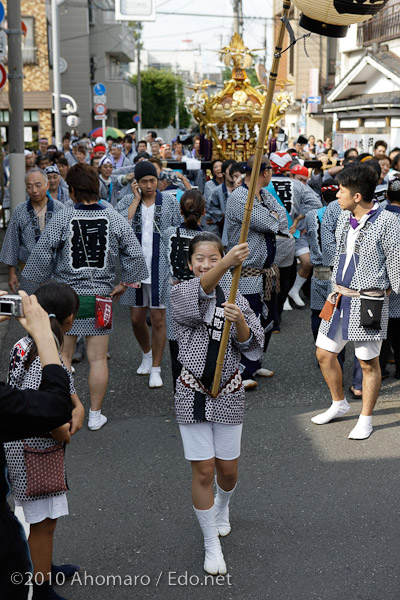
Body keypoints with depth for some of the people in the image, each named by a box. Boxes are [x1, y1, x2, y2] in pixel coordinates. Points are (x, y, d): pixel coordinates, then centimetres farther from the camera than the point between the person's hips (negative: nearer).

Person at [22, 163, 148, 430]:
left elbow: (41, 255, -6)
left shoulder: (62, 219, -10)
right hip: (100, 296, 1)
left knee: (63, 356, 9)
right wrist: (124, 284, 10)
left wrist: (43, 285, 8)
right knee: (98, 358, 8)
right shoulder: (114, 218, -4)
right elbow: (135, 254, -2)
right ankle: (95, 415, 16)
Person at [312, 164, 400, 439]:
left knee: (369, 363, 4)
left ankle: (366, 419, 20)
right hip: (340, 298, 7)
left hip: (368, 301, -7)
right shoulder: (344, 218, 9)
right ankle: (339, 404, 33)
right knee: (325, 354, 11)